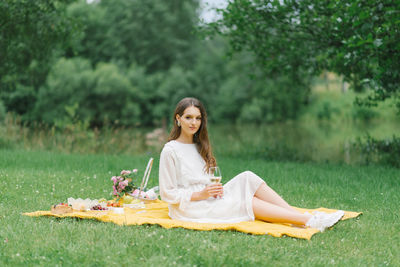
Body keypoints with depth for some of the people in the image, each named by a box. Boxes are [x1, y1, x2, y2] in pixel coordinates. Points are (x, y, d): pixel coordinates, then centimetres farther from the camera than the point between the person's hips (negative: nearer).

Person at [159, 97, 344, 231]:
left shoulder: (199, 146, 15)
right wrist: (200, 194, -20)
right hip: (189, 209, -7)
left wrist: (214, 190, -4)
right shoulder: (171, 150, -10)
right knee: (246, 202, -23)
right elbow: (167, 194, -12)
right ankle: (310, 222, -31)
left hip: (207, 198, 7)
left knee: (247, 179, -16)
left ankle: (304, 218, -26)